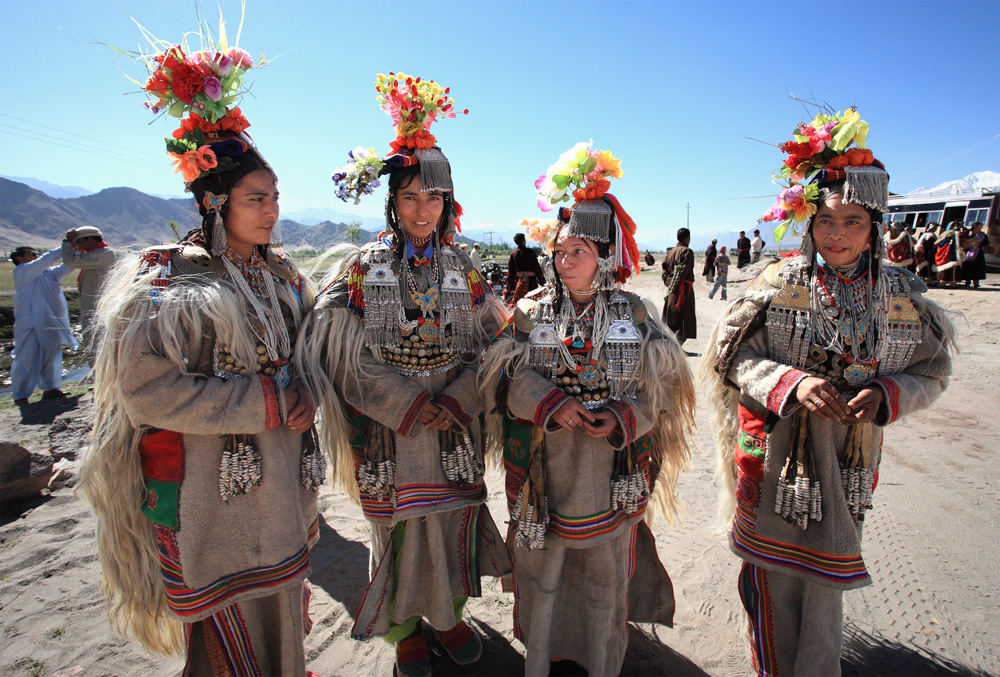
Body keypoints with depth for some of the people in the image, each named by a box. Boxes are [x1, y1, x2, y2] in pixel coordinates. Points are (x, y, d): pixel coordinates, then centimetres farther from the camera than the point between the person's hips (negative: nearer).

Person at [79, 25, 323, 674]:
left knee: (279, 602, 19)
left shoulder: (282, 275, 9)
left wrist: (304, 394, -6)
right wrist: (265, 402, -20)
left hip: (282, 475, 6)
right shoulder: (168, 279, -10)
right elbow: (146, 388, -18)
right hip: (211, 483, -5)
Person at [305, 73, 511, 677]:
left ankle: (450, 613, 38)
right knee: (399, 528, 10)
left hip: (455, 426, 2)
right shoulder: (361, 268, -2)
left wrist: (455, 402, -14)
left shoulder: (463, 271, 4)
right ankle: (405, 627, 34)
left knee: (453, 521, 12)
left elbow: (489, 345, 1)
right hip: (388, 427, -2)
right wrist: (408, 404, -16)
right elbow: (347, 353, -8)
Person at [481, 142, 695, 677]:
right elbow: (502, 373, -6)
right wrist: (551, 404, -20)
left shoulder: (633, 314, -3)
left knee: (605, 578, 17)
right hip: (546, 471, 0)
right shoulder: (532, 310, -3)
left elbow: (659, 383, -1)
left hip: (612, 473, 0)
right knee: (541, 572, 15)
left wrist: (623, 418, -19)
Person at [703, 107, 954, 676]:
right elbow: (732, 356, -7)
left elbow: (932, 372, 6)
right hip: (777, 454, -2)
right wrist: (791, 382, -24)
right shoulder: (779, 285, -8)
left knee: (825, 583, 15)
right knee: (774, 583, 10)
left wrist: (884, 395, -15)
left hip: (846, 461, 2)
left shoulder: (904, 297, -1)